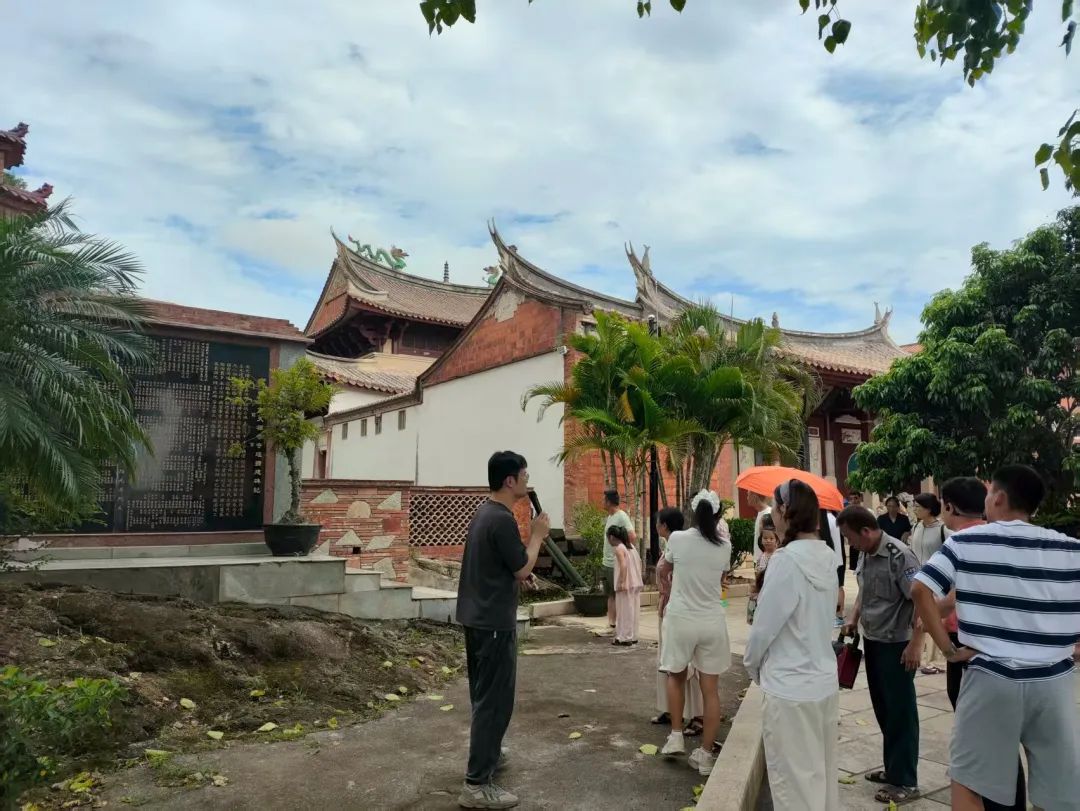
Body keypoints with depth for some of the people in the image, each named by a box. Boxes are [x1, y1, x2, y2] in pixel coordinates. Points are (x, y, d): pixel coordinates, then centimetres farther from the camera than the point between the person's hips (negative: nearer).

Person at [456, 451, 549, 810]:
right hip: (494, 622, -10)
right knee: (495, 699, -3)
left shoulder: (483, 512, 10)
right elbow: (522, 570, -15)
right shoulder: (503, 520, -21)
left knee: (483, 693, 23)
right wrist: (538, 535, -4)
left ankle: (487, 751, 39)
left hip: (476, 617, 10)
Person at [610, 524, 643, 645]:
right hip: (635, 583, 8)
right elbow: (639, 562, 15)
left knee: (625, 610, -1)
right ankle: (632, 636, 21)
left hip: (626, 585, -8)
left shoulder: (619, 549, -12)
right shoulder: (630, 546, 13)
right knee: (632, 610, 14)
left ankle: (624, 638, 4)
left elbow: (623, 566, -23)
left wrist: (622, 583, -25)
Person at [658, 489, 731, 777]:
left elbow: (665, 567, 11)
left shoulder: (678, 539, -8)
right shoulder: (724, 546, -4)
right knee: (710, 690, 9)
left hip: (680, 619, -1)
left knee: (676, 676, 24)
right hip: (712, 622, 1)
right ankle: (705, 755, 15)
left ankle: (676, 737, 23)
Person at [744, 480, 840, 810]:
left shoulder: (787, 559, -22)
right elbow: (820, 618, 9)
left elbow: (764, 625, -17)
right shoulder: (827, 557, 1)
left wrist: (752, 665, 3)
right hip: (825, 680, 7)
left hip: (791, 687, -7)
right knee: (824, 775, 20)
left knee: (796, 783, 7)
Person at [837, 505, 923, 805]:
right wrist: (853, 619, 9)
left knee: (900, 711, 4)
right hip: (872, 641, 8)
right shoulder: (865, 555, 4)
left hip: (896, 645, -8)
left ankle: (905, 781, 16)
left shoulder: (899, 555, -20)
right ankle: (893, 767, 32)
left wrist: (915, 644, -23)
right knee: (882, 709, 17)